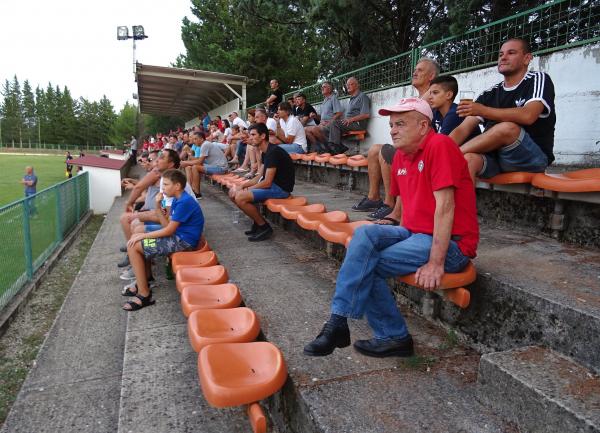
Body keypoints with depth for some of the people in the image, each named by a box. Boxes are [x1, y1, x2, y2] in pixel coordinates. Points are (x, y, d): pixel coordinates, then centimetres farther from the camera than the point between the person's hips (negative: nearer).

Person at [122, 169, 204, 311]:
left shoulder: (184, 202, -21)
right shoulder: (178, 200, 11)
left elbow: (169, 230, -19)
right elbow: (168, 225, 7)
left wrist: (143, 236, -10)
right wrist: (158, 206, -4)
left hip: (182, 241, -10)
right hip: (177, 236, 10)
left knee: (133, 246, -12)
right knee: (135, 238, 14)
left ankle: (144, 294, -7)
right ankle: (143, 281, 20)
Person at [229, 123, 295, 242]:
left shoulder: (273, 152, -20)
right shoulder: (266, 152, 11)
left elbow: (267, 183, -23)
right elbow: (261, 176, 15)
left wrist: (244, 190, -13)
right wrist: (242, 186, 2)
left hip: (280, 188, -10)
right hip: (272, 184, 10)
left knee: (240, 198, -22)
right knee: (233, 193, 5)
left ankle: (264, 227, -6)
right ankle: (257, 222, 11)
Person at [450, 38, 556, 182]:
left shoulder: (539, 80, 5)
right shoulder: (490, 94, 16)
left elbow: (528, 116, -17)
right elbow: (463, 129, 6)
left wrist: (483, 110, -18)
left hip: (533, 159, -3)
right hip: (494, 158, 4)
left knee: (507, 128, -34)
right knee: (469, 159, -31)